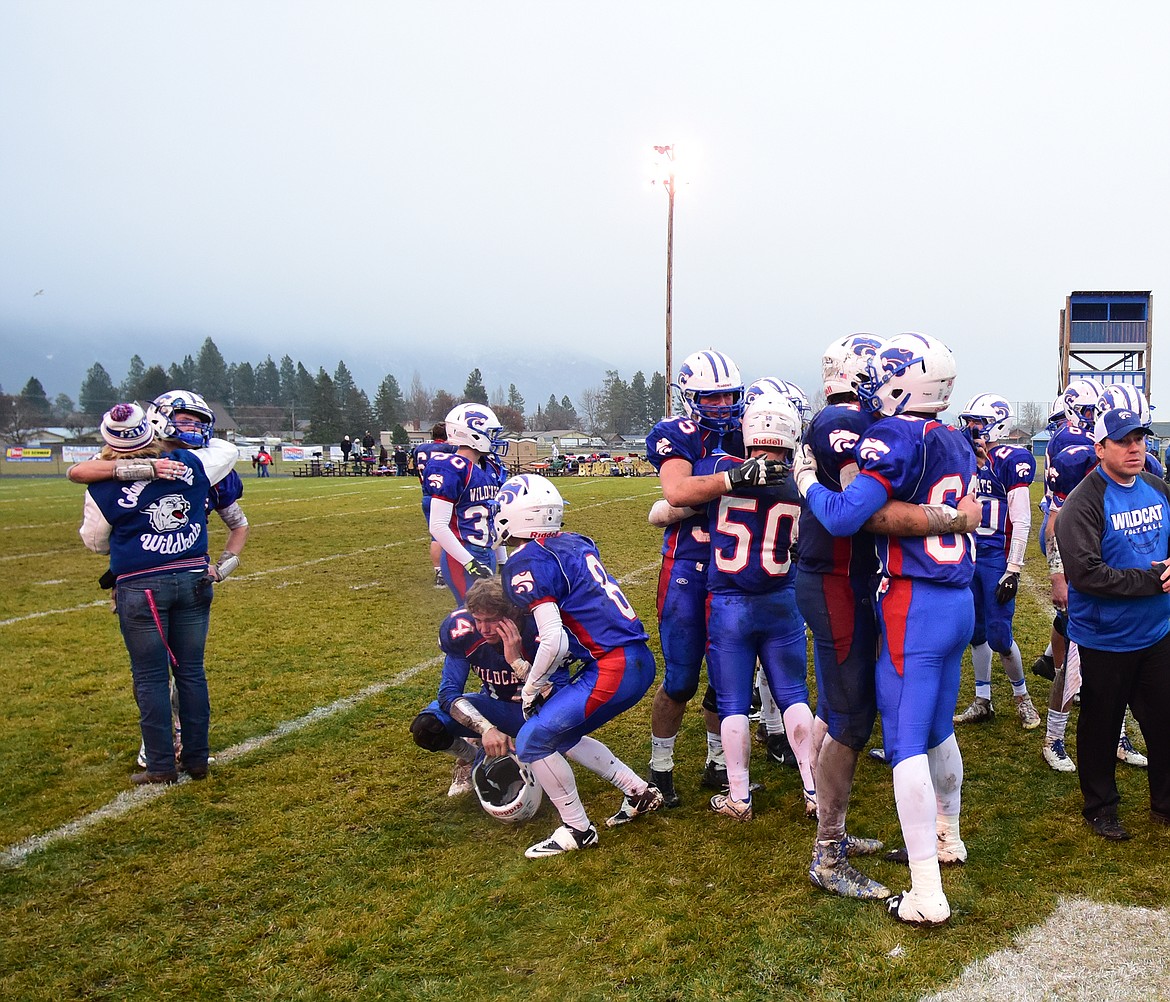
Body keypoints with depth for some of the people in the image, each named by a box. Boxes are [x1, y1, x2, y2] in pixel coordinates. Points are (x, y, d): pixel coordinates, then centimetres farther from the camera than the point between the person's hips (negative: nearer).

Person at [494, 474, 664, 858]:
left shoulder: (527, 564, -12)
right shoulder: (576, 544, 13)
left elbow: (554, 642, -17)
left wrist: (531, 690, 1)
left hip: (614, 668, -9)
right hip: (639, 660, 9)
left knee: (533, 741, 0)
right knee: (560, 734, 23)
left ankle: (577, 830, 13)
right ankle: (639, 792, 29)